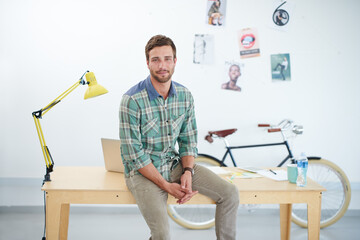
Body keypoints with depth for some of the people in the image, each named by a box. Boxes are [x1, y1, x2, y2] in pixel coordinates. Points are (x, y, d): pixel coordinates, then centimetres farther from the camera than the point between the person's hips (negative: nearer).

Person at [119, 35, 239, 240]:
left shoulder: (185, 96, 0)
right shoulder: (132, 100, -17)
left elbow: (188, 141, 7)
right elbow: (134, 155, -17)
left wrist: (187, 172, -12)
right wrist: (166, 186, -20)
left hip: (174, 164, 6)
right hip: (143, 171, -5)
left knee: (230, 193, -6)